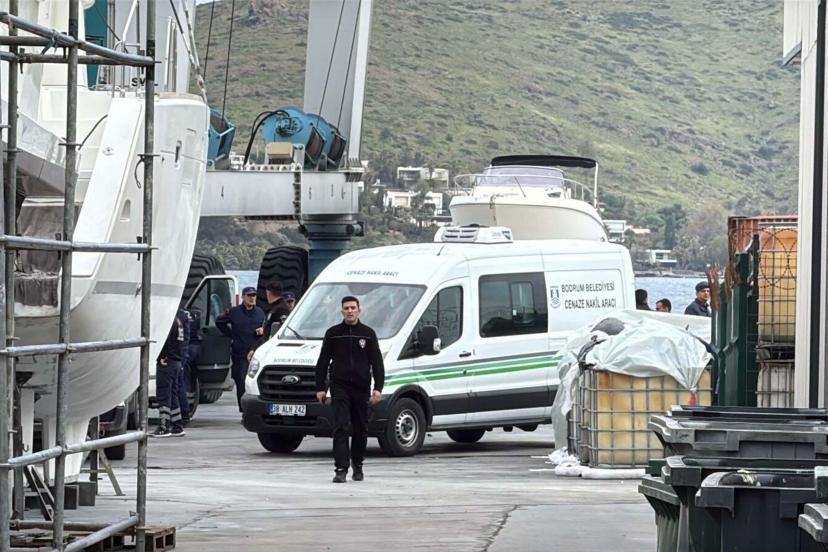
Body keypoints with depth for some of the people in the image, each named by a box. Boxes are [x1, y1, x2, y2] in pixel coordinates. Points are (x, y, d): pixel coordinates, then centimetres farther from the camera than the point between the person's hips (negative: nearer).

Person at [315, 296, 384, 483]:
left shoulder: (368, 334, 7)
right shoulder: (333, 333, 7)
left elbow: (377, 363, 5)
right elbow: (322, 362, 10)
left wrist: (378, 387, -5)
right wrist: (320, 387, 4)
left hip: (361, 388, 1)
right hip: (339, 387, -1)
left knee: (360, 429, 7)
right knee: (341, 428, -11)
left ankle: (357, 466, 24)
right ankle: (341, 469, -15)